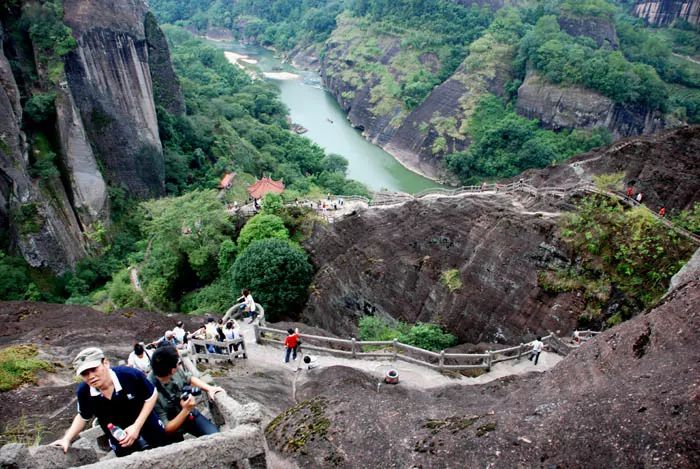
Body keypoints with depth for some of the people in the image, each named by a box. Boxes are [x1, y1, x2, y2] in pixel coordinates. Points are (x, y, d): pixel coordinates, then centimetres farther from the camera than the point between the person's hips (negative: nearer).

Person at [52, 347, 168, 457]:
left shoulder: (130, 375, -32)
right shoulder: (83, 391, -20)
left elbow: (152, 396, -15)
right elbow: (83, 417, 3)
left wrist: (137, 426, -22)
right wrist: (67, 439, -10)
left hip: (149, 431, -2)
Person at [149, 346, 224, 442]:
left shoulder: (175, 371, -19)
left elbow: (189, 379, 6)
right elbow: (166, 429, -26)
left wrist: (209, 388, -7)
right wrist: (186, 410, -35)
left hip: (190, 414, 4)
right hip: (173, 429, -4)